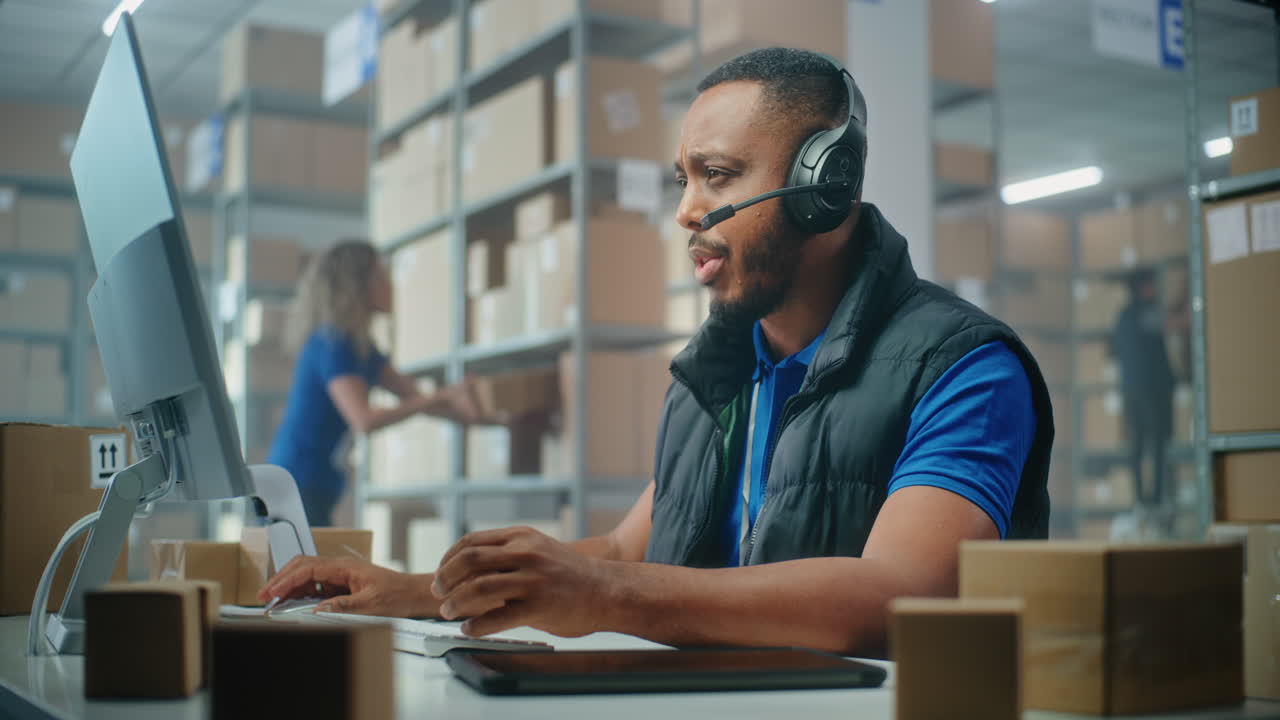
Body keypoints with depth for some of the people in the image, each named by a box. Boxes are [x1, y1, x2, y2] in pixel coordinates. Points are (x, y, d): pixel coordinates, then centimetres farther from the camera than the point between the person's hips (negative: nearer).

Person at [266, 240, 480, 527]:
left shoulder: (360, 345, 14)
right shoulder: (333, 344, -14)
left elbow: (411, 393, 13)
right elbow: (364, 420, -22)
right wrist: (436, 399, -21)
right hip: (299, 485, -9)